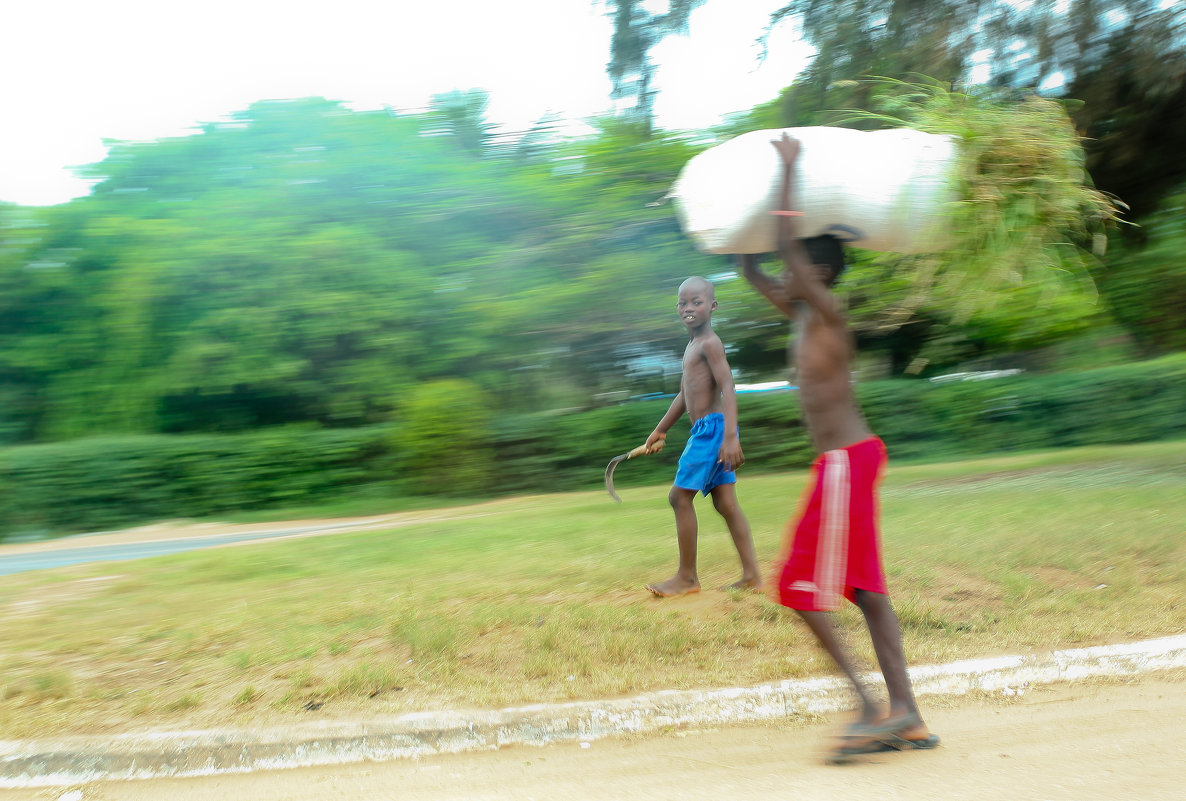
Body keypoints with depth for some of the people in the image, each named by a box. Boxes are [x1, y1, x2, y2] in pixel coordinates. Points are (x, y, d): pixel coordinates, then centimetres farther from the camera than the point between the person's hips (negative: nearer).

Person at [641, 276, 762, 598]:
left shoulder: (709, 343, -10)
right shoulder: (692, 345, 19)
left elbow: (728, 388, -20)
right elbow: (685, 394, 27)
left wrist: (730, 436, -29)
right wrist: (660, 430, 32)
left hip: (712, 427, -9)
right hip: (703, 430, 9)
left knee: (680, 496, -5)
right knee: (725, 503, 8)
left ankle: (687, 576, 5)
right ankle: (751, 574, 11)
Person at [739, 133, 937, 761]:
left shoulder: (826, 312, -10)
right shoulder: (802, 317, 14)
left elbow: (788, 245, -20)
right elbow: (752, 271, 26)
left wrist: (787, 170, -14)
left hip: (846, 461, -10)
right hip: (845, 459, 10)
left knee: (802, 589, -6)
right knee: (865, 589, 10)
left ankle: (873, 709, -1)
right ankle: (905, 716, 16)